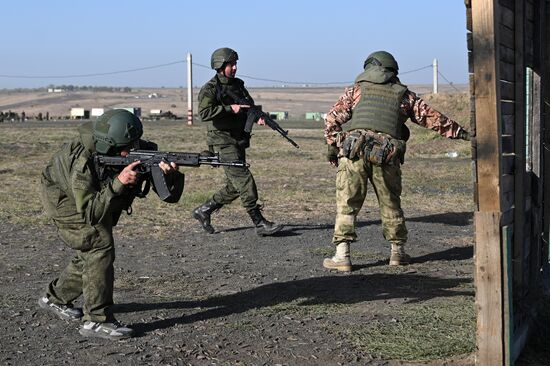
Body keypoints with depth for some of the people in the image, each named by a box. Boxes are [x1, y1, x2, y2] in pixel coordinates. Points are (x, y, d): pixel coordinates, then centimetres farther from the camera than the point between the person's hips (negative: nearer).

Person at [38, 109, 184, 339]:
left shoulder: (144, 152, -27)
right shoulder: (84, 163, -40)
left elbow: (171, 195, -29)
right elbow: (90, 213, -44)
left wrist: (169, 175, -50)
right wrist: (118, 182, -52)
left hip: (101, 197, 6)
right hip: (65, 197, -6)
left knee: (91, 254, 11)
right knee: (100, 246, -20)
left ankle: (56, 298, 34)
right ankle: (97, 320, -16)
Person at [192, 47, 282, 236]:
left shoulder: (238, 85, 13)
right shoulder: (210, 89, -8)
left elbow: (250, 106, 19)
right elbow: (204, 113, -21)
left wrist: (258, 116, -3)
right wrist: (230, 109, -24)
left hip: (239, 141, 8)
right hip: (223, 141, -8)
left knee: (235, 187, 11)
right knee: (245, 181, -12)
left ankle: (203, 210, 25)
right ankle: (259, 223, -10)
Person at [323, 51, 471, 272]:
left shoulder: (356, 90, 17)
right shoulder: (404, 95, 19)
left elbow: (332, 119, 8)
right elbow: (432, 118, 19)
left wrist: (332, 146, 14)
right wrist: (460, 132, 26)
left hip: (353, 152, -1)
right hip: (387, 156, 1)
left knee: (346, 204, 3)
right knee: (390, 205, 15)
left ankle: (342, 256, -2)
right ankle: (397, 252, 24)